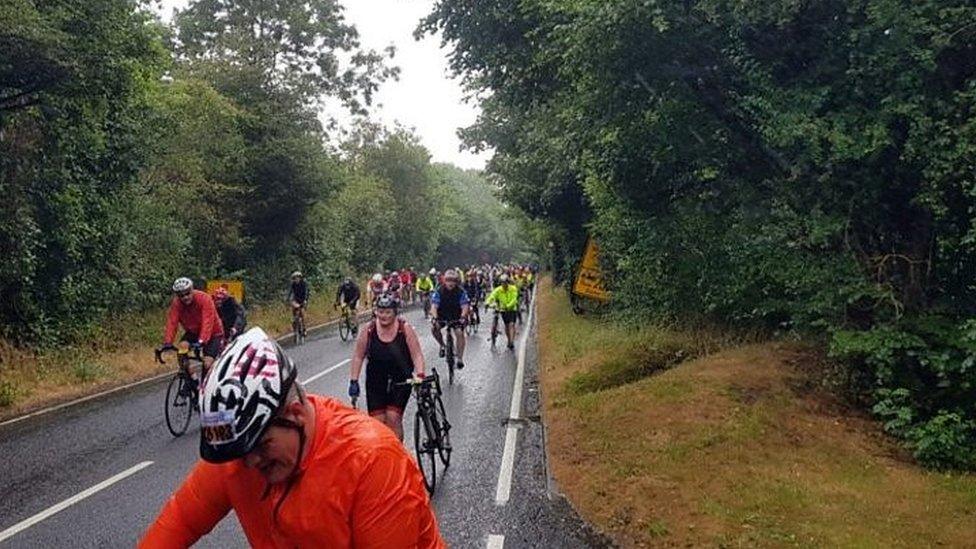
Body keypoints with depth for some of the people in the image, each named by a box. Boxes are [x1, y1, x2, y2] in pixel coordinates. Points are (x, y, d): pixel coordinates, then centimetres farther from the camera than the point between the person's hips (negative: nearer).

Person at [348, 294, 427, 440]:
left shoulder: (405, 329, -10)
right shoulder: (369, 330, -6)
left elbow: (417, 355, -11)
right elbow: (358, 357, 0)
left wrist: (420, 376, -25)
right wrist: (354, 381, -6)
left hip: (400, 381, -2)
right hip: (376, 383, 2)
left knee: (393, 417, -12)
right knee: (377, 420, -2)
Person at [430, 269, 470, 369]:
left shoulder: (461, 291, -15)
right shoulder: (439, 291, -16)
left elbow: (465, 306, -21)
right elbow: (434, 305, -23)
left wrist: (462, 317, -40)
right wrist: (434, 318, -39)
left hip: (456, 317, -1)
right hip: (442, 316, 1)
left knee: (460, 333, -18)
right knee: (434, 328, -24)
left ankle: (460, 358, -8)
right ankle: (442, 345, 3)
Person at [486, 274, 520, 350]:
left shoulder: (513, 289, -14)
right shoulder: (498, 290, -11)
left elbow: (514, 299, -23)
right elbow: (492, 296, -24)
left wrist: (508, 306, -38)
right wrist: (487, 302, -44)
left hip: (512, 309, -2)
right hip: (503, 310, 2)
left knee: (511, 324, -15)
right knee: (507, 325, 8)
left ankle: (512, 342, -15)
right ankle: (509, 341, 25)